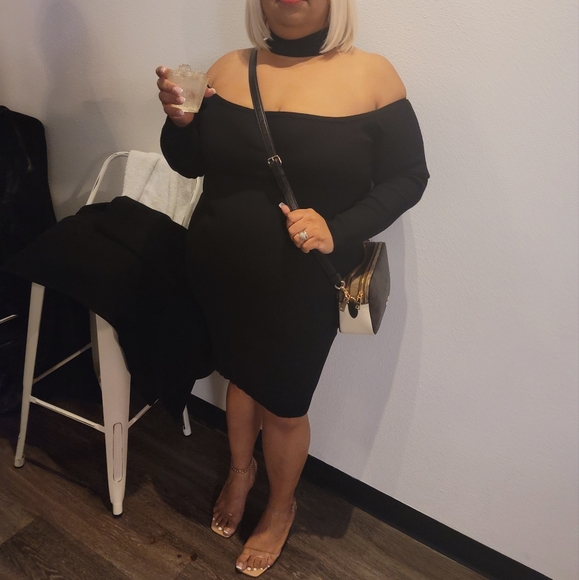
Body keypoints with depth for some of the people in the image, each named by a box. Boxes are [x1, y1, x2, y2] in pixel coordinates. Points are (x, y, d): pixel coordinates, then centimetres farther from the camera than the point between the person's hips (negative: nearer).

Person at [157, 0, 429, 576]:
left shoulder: (370, 76, -10)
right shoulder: (228, 70, 0)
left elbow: (408, 176, -7)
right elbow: (189, 164, 6)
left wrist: (338, 230, -22)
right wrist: (178, 119, -15)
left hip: (302, 287, -3)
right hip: (219, 274, 4)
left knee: (283, 408, 11)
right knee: (240, 375, 23)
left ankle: (280, 507, 44)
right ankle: (240, 468, 55)